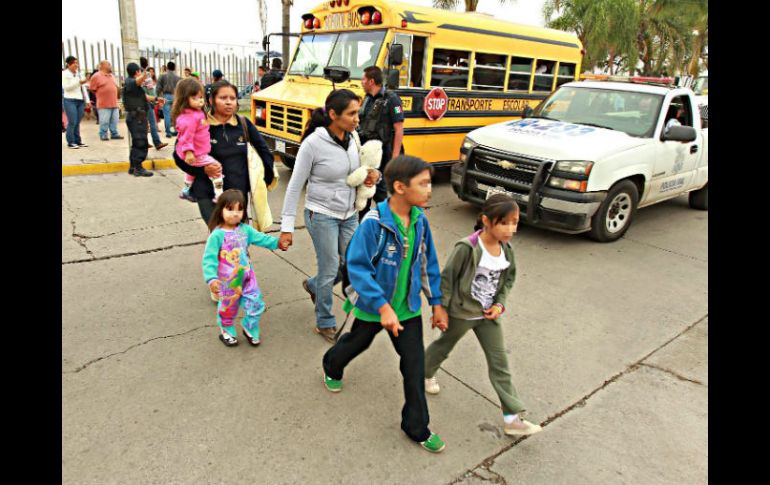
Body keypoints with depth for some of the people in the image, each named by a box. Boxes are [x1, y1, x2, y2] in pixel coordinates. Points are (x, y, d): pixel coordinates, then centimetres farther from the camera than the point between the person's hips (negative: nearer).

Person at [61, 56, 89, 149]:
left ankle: (78, 141, 11)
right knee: (72, 122, -9)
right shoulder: (64, 74, -3)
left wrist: (87, 99, 11)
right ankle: (70, 142, -4)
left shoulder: (78, 73, 15)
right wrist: (79, 82, -18)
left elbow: (83, 87, 18)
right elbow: (66, 87, -12)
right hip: (70, 100, -5)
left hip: (80, 100, 5)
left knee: (77, 122, 5)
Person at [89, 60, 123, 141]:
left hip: (114, 103, 6)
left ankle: (114, 134, 16)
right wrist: (101, 95, 4)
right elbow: (93, 89, -3)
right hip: (103, 104, -6)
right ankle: (103, 135, 3)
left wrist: (112, 95, 12)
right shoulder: (96, 76, -4)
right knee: (104, 121, -5)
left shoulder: (112, 76, 16)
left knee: (114, 121, 8)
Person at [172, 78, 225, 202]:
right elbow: (187, 135, -31)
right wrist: (189, 151, -33)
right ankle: (219, 196, -10)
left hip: (198, 151, 12)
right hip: (196, 154, -12)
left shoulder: (196, 113, 8)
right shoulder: (190, 117, -27)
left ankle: (186, 190, 53)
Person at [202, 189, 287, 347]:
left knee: (256, 304, 10)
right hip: (228, 281, -4)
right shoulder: (217, 235, -21)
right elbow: (209, 258, -22)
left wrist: (277, 242, -18)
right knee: (228, 307, 15)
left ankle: (250, 329, 34)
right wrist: (211, 278, -31)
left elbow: (261, 238, -2)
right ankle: (226, 331, 41)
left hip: (246, 276, 5)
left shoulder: (245, 229, -5)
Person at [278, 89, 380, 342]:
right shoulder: (313, 143, -19)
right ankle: (325, 324, 27)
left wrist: (372, 175, -9)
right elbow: (295, 186, -13)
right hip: (322, 215, -6)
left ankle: (313, 285, 42)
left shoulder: (352, 138, -1)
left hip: (349, 214, 6)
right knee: (330, 270, 4)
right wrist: (287, 226, -13)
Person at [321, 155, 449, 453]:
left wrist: (437, 303, 6)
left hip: (408, 307, 4)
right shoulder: (374, 222, -27)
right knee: (356, 344, 24)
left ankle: (417, 428, 23)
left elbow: (428, 264, 3)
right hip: (373, 306, -3)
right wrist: (383, 307, -31)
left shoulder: (420, 221, -8)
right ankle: (332, 368, 59)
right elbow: (357, 266, -27)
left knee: (415, 366, 4)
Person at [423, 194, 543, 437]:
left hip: (488, 315, 5)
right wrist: (442, 310, -14)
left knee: (499, 363, 6)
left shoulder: (507, 249, -8)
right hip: (461, 313, -4)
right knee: (443, 346, 22)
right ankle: (426, 373, 55)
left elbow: (508, 279, 8)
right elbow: (447, 278, -19)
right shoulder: (467, 248, -27)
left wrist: (499, 304, -5)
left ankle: (512, 418, 14)